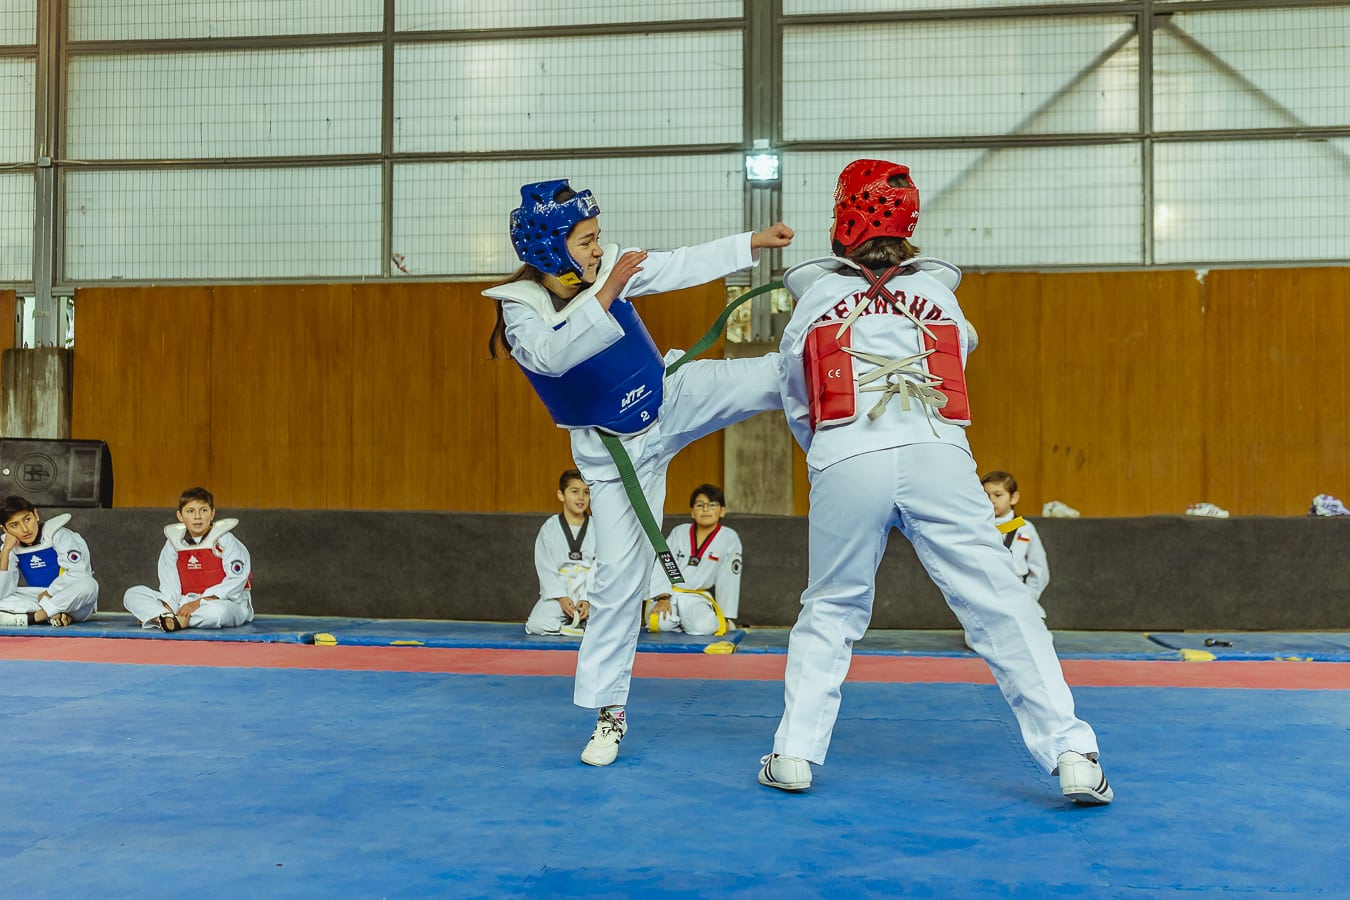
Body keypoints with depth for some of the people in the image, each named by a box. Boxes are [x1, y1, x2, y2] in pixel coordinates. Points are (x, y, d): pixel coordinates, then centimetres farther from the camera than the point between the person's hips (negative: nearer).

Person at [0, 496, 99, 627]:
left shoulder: (57, 534, -11)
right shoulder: (12, 548, 1)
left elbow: (78, 572, -19)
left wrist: (48, 593, -9)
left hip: (71, 602, -4)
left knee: (87, 584, -37)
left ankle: (31, 617, -29)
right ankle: (50, 615, -28)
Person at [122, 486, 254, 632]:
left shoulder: (225, 541, -7)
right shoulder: (173, 543, 7)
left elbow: (235, 581, -15)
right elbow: (170, 585, 4)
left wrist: (199, 603, -20)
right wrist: (167, 609, -15)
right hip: (186, 603, 5)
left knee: (218, 611, -43)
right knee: (132, 594, -6)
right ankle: (166, 617, -34)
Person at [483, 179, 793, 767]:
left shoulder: (605, 267, -9)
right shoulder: (521, 308, -20)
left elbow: (683, 265, -1)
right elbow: (553, 355, -41)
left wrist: (754, 242, -5)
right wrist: (607, 294, -49)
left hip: (676, 398, 4)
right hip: (615, 451, -4)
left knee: (780, 375, -11)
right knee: (619, 576, -2)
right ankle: (609, 711, 10)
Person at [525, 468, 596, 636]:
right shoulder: (549, 529, 2)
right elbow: (545, 567, -2)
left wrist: (587, 599, -14)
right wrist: (561, 597, -12)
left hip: (590, 590, 0)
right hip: (556, 589, 0)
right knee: (537, 625, -25)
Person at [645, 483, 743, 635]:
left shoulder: (729, 539, -4)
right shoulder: (679, 532, 1)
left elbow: (728, 581, 0)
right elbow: (661, 565, -5)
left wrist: (726, 618, 3)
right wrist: (663, 598, -20)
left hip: (697, 598, 0)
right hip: (669, 594, 0)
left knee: (705, 626, -32)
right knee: (662, 623, -32)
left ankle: (684, 621, 3)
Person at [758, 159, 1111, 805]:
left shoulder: (815, 300, 17)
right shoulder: (940, 297, 20)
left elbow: (797, 406, 23)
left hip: (845, 463, 0)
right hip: (938, 456, 0)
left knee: (830, 610, 17)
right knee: (1000, 606, 1)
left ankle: (794, 752, 14)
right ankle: (1072, 754, -2)